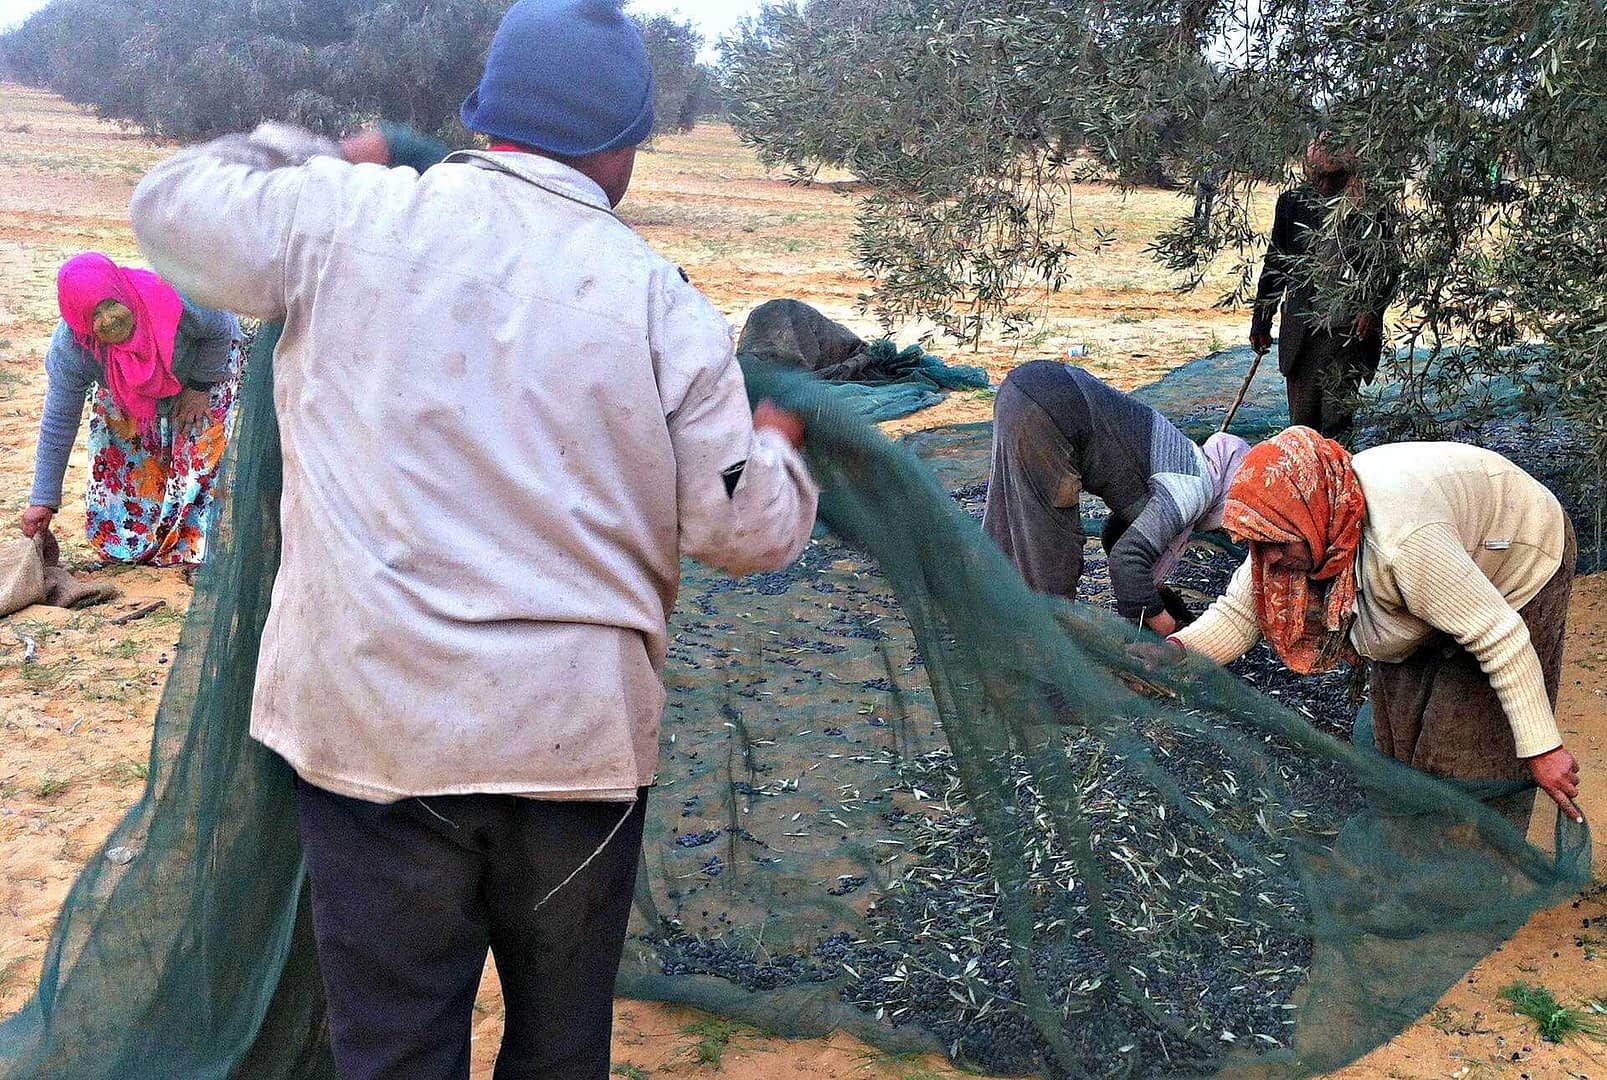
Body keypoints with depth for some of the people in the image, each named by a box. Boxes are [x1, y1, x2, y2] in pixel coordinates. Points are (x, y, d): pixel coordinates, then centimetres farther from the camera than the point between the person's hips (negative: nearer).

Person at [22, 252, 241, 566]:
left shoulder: (176, 300, -44)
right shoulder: (68, 348, -34)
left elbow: (221, 331, -21)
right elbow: (58, 422, -26)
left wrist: (199, 388, -17)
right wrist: (43, 501, -23)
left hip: (207, 363, -2)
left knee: (204, 454, -11)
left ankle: (190, 548, 6)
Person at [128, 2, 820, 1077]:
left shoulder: (348, 216, -5)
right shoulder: (663, 301, -5)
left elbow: (176, 203, 12)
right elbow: (749, 530, -2)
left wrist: (320, 159, 27)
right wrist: (781, 448, 20)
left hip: (374, 722, 0)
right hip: (582, 737, 1)